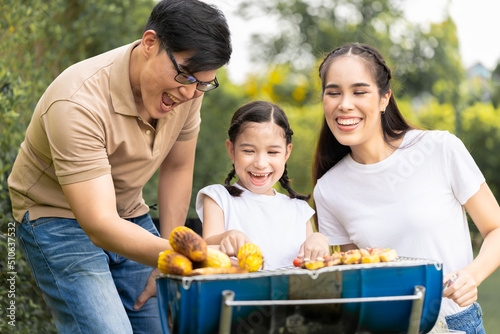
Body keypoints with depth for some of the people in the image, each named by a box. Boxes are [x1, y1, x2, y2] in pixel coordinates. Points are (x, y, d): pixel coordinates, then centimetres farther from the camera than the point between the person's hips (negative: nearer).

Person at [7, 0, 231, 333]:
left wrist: (165, 267, -2)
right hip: (59, 217, -6)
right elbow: (99, 225, -36)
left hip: (129, 214, 6)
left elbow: (177, 168, 2)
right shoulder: (77, 103, -33)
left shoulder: (189, 86, -12)